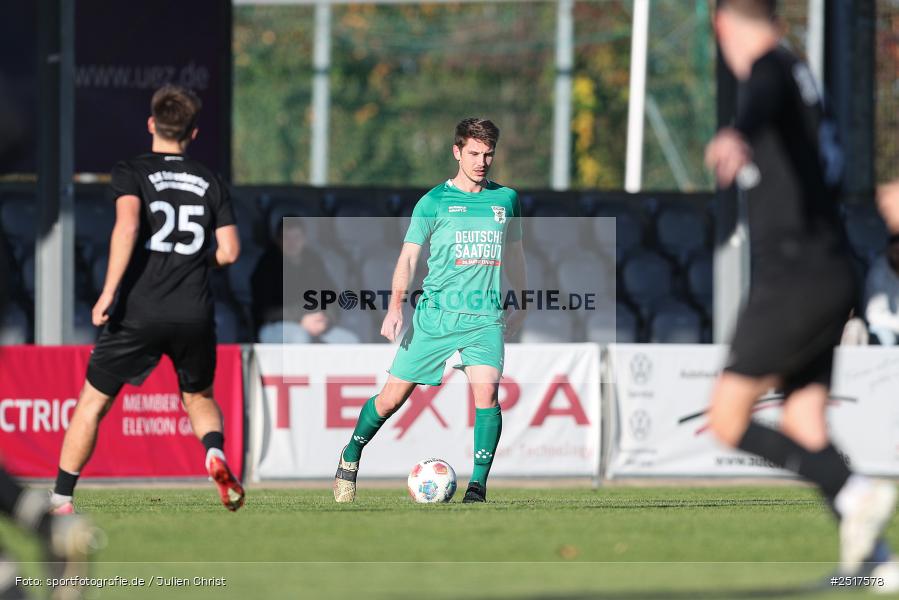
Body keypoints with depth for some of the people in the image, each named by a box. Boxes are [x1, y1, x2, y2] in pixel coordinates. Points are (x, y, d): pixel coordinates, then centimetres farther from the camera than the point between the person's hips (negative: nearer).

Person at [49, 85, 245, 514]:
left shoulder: (131, 173, 0)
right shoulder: (210, 182, 10)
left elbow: (127, 225, -18)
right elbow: (229, 251, 5)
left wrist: (108, 293, -19)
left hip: (138, 312, -3)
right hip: (194, 313, 3)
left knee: (92, 402, 10)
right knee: (199, 398, 24)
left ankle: (61, 498, 9)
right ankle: (215, 452, -8)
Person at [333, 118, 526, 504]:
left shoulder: (505, 199, 11)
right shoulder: (435, 202, 1)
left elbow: (513, 253, 24)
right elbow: (409, 255, 0)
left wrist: (520, 302, 25)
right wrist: (396, 306, -10)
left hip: (486, 317, 2)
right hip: (436, 313, -2)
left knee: (486, 389, -21)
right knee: (393, 397, 2)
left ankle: (478, 485, -16)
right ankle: (350, 457, 26)